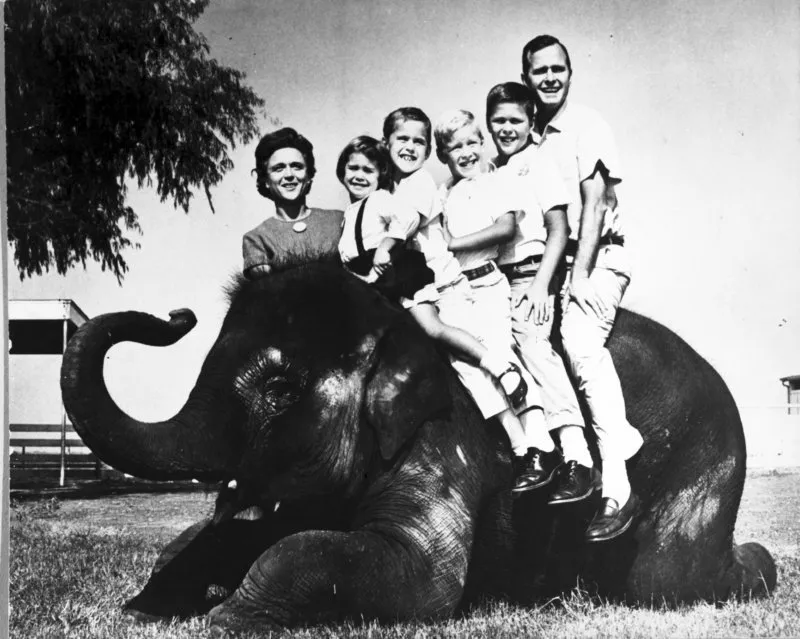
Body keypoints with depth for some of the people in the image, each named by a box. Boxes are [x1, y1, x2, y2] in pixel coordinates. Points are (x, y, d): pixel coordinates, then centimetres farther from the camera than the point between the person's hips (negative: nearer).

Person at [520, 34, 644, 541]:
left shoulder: (587, 126, -3)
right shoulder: (528, 139, 13)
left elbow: (594, 202, -11)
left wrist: (579, 277, -19)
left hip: (599, 258, -7)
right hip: (553, 262, 7)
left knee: (581, 343, -25)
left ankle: (616, 489, -25)